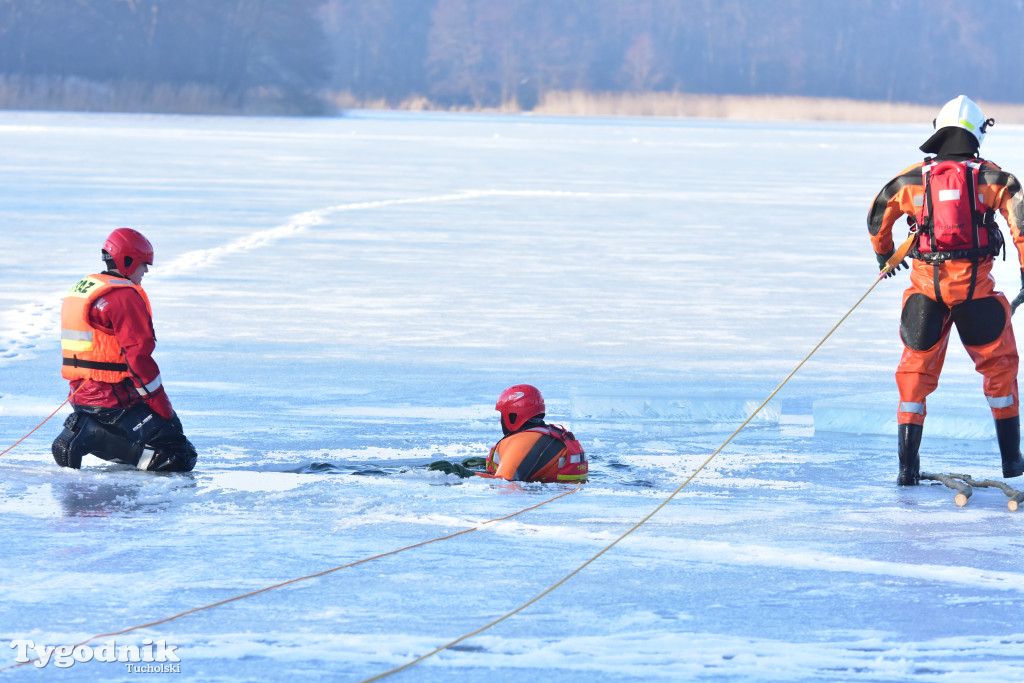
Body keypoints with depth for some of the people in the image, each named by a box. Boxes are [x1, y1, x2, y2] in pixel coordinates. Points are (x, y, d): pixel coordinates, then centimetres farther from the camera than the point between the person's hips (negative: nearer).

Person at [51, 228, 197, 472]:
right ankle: (94, 438, -16)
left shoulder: (80, 289, 16)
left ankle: (82, 429, 6)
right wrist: (163, 407, -11)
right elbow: (139, 356, -18)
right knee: (179, 457, -14)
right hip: (113, 400, -10)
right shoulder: (125, 297, -13)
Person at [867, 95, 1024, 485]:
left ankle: (908, 464, 2)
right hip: (976, 287, -1)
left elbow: (877, 215, 17)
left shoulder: (913, 178, 6)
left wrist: (884, 254, 36)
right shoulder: (991, 177, 2)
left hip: (926, 285, 1)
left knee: (915, 369, 10)